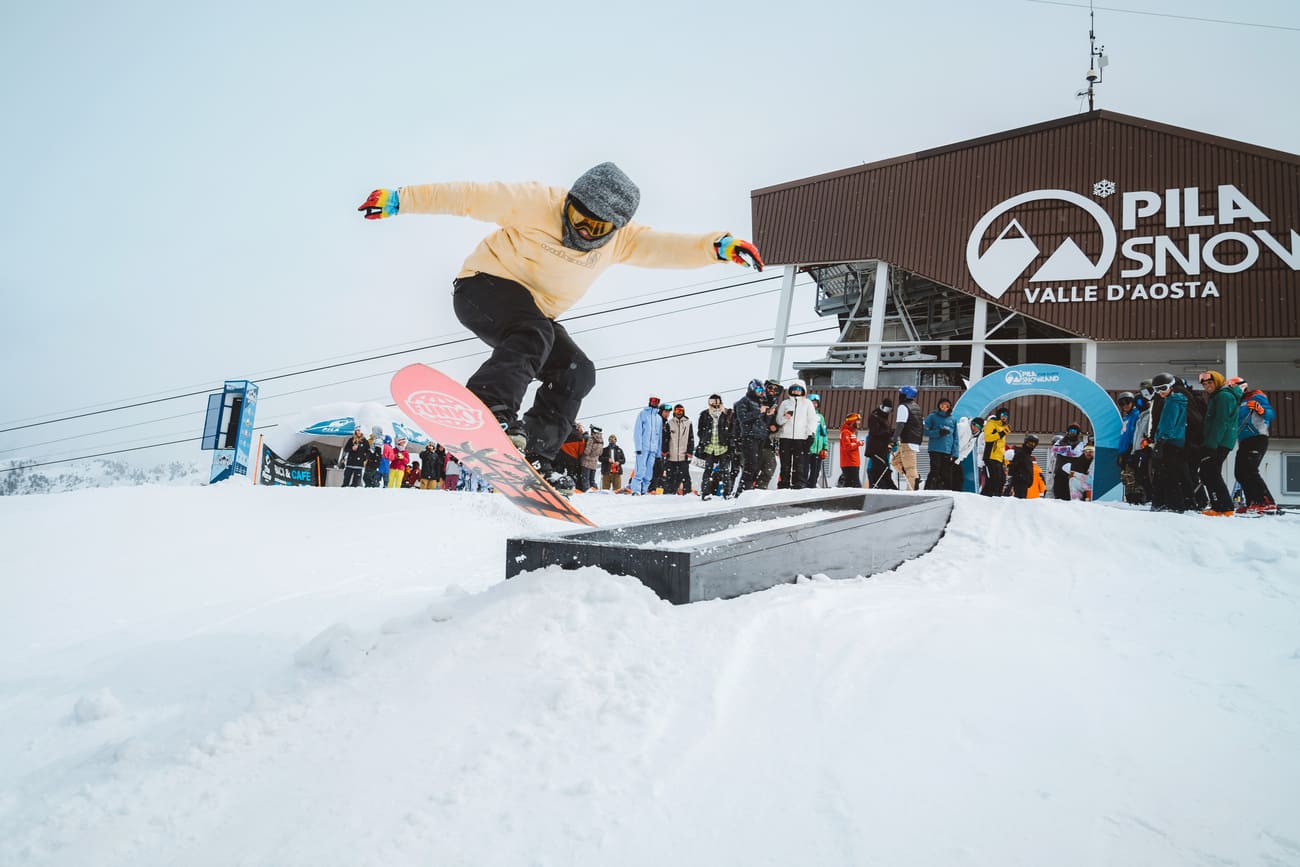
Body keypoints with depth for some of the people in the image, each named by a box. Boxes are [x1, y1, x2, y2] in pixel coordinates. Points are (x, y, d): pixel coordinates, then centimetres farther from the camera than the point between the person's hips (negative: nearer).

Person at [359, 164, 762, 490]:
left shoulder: (620, 239, -3)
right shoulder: (534, 203, -19)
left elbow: (669, 247, -7)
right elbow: (469, 197, -17)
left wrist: (718, 246, -24)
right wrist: (400, 200, -18)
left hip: (533, 314, 7)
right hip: (485, 287, -7)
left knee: (576, 372, -8)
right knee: (534, 334, -35)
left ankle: (531, 457, -7)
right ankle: (489, 408, -54)